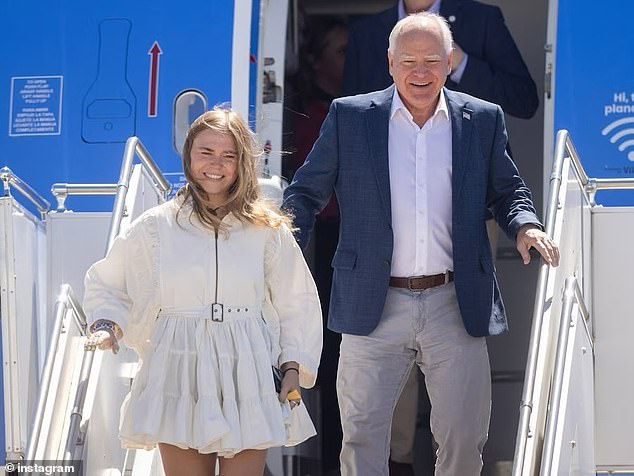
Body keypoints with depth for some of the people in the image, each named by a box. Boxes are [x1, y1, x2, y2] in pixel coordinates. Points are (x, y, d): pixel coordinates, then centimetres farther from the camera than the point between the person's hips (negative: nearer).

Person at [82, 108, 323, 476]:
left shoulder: (267, 228, 5)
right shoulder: (156, 226, 5)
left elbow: (297, 305, 12)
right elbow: (105, 284, 18)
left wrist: (294, 367, 3)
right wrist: (105, 324, 0)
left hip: (247, 374, 0)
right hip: (179, 375, 0)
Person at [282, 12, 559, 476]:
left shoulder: (483, 120, 7)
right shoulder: (349, 116, 4)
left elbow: (507, 190, 15)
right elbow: (306, 192, 9)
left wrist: (525, 225, -7)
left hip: (456, 308, 1)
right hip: (375, 308, -1)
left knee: (464, 438, 5)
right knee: (363, 438, 3)